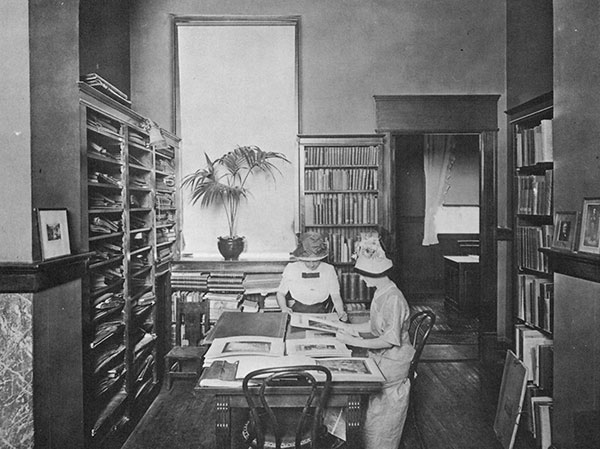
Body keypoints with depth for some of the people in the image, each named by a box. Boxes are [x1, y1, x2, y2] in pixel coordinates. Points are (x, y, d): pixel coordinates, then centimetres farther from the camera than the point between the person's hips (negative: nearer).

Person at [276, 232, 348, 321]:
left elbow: (336, 296, 5)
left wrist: (341, 312, -15)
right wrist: (284, 308, -10)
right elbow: (280, 293, 11)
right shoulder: (291, 269, 2)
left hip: (321, 314, 1)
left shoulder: (329, 270, 4)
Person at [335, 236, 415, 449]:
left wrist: (354, 341, -23)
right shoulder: (380, 293, 5)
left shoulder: (393, 298, -24)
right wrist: (346, 327, 9)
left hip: (391, 364, -8)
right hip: (379, 359, 8)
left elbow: (390, 340, -25)